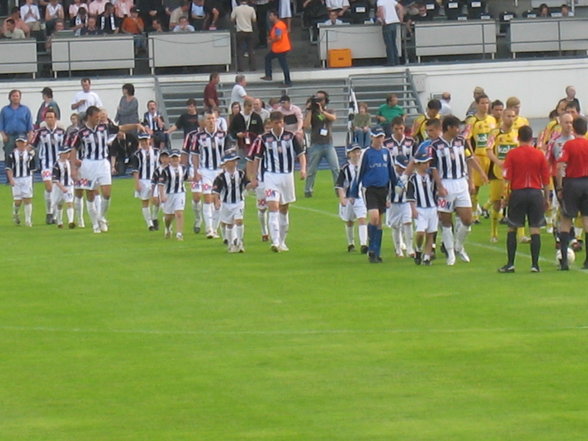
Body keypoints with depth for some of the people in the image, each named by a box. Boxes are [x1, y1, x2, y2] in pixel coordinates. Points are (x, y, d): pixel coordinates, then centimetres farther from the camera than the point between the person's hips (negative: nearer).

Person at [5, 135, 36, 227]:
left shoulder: (30, 154, 4)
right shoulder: (11, 154, 0)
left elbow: (32, 168, 11)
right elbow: (9, 168, -4)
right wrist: (11, 179, -14)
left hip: (27, 178, 1)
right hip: (15, 179, -1)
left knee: (27, 199, -5)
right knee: (17, 200, -1)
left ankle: (28, 220, 0)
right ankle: (15, 214, 30)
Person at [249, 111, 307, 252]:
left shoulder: (291, 137, 1)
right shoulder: (264, 139, -2)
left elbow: (301, 154, 4)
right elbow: (257, 158, 6)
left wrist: (303, 169, -13)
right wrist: (254, 177, 2)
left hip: (287, 176, 2)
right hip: (271, 176, -2)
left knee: (284, 211, 12)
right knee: (273, 208, -16)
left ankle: (282, 242, 23)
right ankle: (275, 242, -23)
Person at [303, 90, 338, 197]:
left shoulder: (330, 112, 11)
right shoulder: (311, 112, 6)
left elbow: (333, 118, -12)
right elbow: (306, 125, -8)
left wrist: (322, 111, -21)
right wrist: (309, 110, -8)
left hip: (328, 144, 1)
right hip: (316, 145, -1)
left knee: (335, 168, -5)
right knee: (312, 170, 3)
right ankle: (308, 190, 12)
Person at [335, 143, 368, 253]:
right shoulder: (345, 168, -7)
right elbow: (339, 185, -9)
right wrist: (342, 198, -20)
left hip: (360, 198, 1)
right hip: (348, 198, -1)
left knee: (362, 219, -15)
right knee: (349, 222, 14)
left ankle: (363, 244, -19)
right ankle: (350, 243, 32)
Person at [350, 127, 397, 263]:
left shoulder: (386, 152, 8)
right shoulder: (367, 153, -4)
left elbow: (392, 172, 16)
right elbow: (359, 173, -1)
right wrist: (354, 193, -1)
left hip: (383, 189, 4)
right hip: (370, 189, -4)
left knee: (379, 221, 8)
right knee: (374, 217, -18)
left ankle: (376, 253, 15)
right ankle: (372, 250, -5)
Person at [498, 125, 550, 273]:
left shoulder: (512, 154, -3)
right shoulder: (540, 154, 2)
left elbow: (507, 178, -5)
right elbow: (546, 179, 5)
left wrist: (506, 195, 4)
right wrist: (546, 198, 13)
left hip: (517, 193, -1)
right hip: (536, 193, 1)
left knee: (512, 229, 8)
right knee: (535, 230, 2)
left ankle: (510, 264, 5)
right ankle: (535, 264, -2)